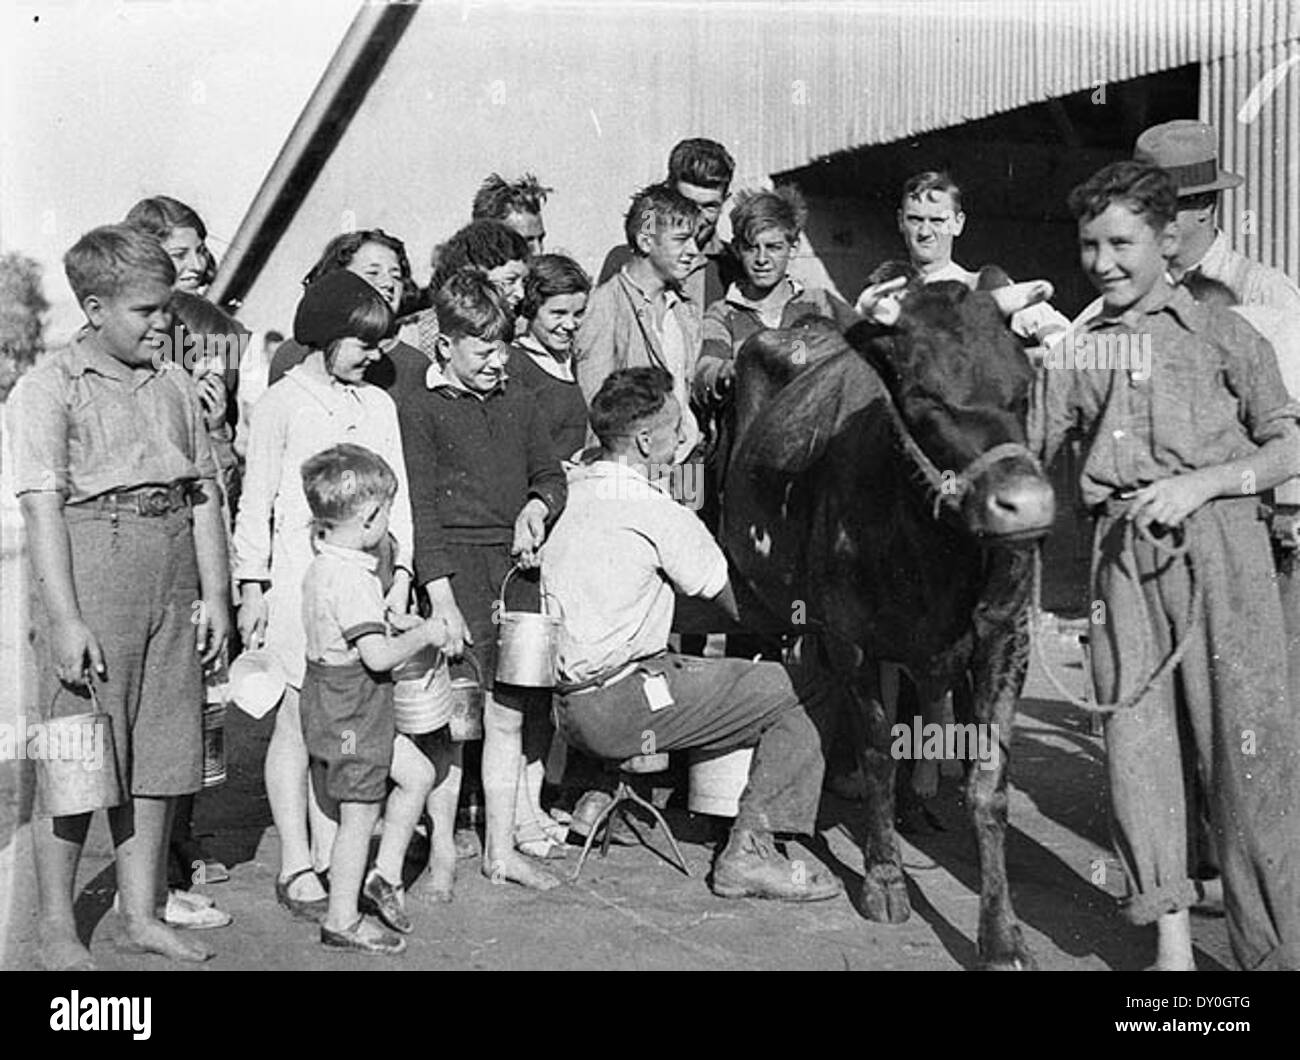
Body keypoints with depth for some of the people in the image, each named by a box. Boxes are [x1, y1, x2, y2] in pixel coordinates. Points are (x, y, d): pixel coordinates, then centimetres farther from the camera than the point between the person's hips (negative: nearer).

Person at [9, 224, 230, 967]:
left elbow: (205, 494, 13)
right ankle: (58, 928, 16)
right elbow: (43, 507, -9)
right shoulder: (48, 388, -3)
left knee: (159, 753, 10)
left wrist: (215, 592, 7)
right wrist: (65, 617, -16)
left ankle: (143, 913, 22)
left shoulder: (175, 385, 14)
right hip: (91, 567, -5)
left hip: (172, 581, 5)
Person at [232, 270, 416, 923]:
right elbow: (256, 501, 0)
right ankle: (295, 867, 5)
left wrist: (399, 573, 7)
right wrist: (252, 586, -3)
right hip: (298, 575, -4)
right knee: (299, 719, -3)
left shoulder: (377, 404, 15)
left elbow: (395, 495, 15)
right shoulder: (283, 403, 0)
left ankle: (330, 858, 13)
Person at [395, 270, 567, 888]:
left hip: (517, 570, 6)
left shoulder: (517, 404, 15)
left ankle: (501, 849, 20)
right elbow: (420, 507, -10)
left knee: (508, 717, 9)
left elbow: (551, 474, 24)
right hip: (457, 569, -6)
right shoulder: (417, 408, -3)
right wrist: (442, 600, -16)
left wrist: (536, 508, -1)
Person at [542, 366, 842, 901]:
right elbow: (739, 603, -5)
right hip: (619, 710, -8)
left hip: (565, 705, 9)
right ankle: (749, 853, -5)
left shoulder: (567, 489, 7)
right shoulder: (659, 514, -14)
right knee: (798, 694, -5)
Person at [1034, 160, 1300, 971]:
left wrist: (1200, 482, -10)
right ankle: (1171, 939, 12)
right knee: (1137, 739, 2)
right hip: (1124, 551, 3)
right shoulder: (1079, 349, 17)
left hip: (1220, 543, -3)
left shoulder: (1223, 333, 8)